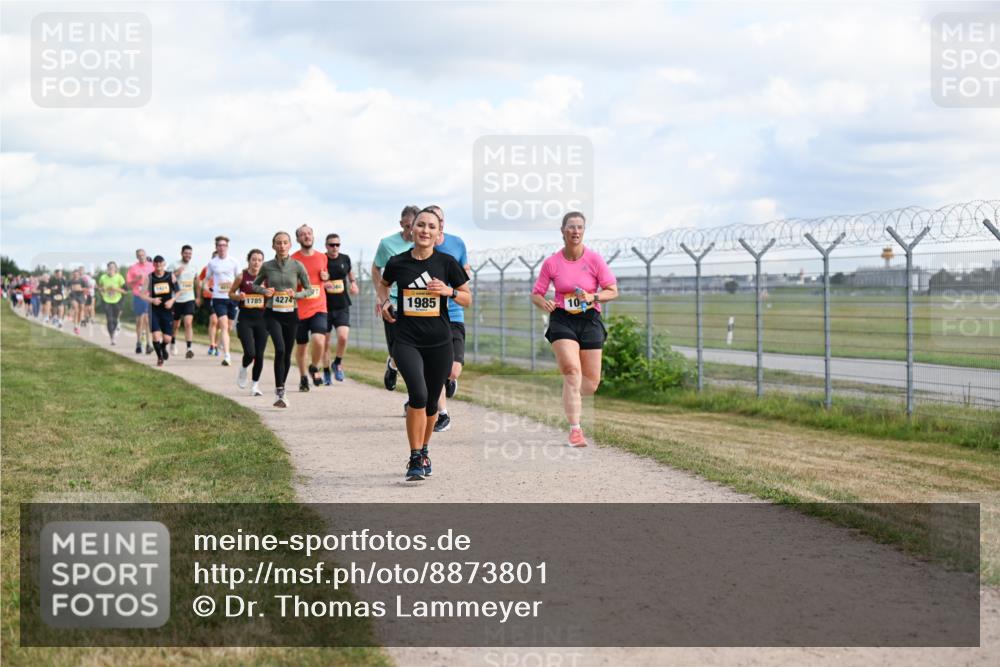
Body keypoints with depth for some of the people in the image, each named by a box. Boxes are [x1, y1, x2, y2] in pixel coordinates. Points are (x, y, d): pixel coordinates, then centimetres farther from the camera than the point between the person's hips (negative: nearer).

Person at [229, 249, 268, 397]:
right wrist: (238, 297, -14)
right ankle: (243, 369, 21)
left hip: (262, 318, 2)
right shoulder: (242, 277, -3)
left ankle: (255, 385, 19)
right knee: (250, 352, -14)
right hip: (245, 319, -2)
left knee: (259, 354, 3)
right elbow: (231, 293, 7)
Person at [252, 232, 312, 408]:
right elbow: (255, 285, 13)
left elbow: (309, 289, 4)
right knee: (280, 349, -21)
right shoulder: (267, 266, -2)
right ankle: (280, 393, -17)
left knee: (287, 354, 9)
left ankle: (281, 390, 31)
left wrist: (296, 294, -14)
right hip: (272, 314, -2)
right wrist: (265, 291, -7)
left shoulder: (297, 266, -3)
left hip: (291, 314, 2)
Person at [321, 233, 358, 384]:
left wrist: (353, 283, 8)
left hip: (342, 306, 1)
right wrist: (322, 283, -16)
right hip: (325, 307, -1)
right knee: (326, 342, 5)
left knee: (343, 337, -17)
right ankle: (326, 371, 22)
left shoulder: (345, 259, 3)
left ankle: (337, 364, 8)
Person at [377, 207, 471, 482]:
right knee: (418, 394, -20)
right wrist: (384, 301, 4)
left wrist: (449, 291, -13)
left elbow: (467, 299, 6)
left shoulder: (446, 263, -2)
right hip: (406, 340, -1)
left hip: (439, 342, 1)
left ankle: (423, 451, 36)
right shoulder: (398, 262, 0)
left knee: (431, 401, 11)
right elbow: (383, 283, 23)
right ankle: (415, 459, -11)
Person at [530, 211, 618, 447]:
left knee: (591, 383, 5)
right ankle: (575, 430, -18)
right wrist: (544, 303, -18)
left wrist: (593, 297, -19)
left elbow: (613, 291, 0)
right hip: (562, 320, -2)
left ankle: (570, 400, 40)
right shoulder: (551, 263, -2)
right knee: (572, 371, -22)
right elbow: (536, 294, 5)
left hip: (590, 321, 2)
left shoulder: (595, 259, -3)